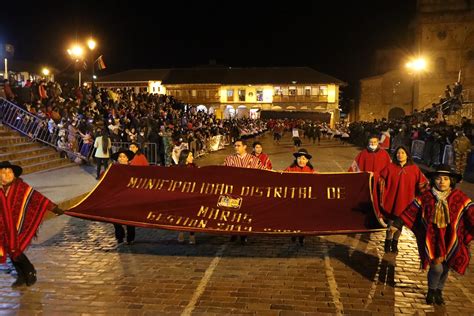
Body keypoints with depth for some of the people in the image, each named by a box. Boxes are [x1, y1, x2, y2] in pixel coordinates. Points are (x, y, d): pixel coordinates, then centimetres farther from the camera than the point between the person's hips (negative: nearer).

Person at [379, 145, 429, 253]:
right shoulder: (390, 167, -6)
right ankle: (388, 241, 29)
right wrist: (382, 199, -5)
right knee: (390, 222, 9)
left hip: (405, 201, 1)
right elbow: (382, 183, -3)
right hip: (391, 201, -1)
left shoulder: (414, 169, -3)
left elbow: (422, 184, 2)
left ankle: (395, 242, 32)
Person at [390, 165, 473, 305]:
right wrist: (397, 224, -4)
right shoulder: (426, 197, -5)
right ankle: (431, 290, 22)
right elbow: (410, 211, -3)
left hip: (451, 240, 2)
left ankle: (439, 291, 38)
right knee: (436, 267, -7)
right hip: (432, 239, -1)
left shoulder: (460, 198, -5)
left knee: (445, 268, 13)